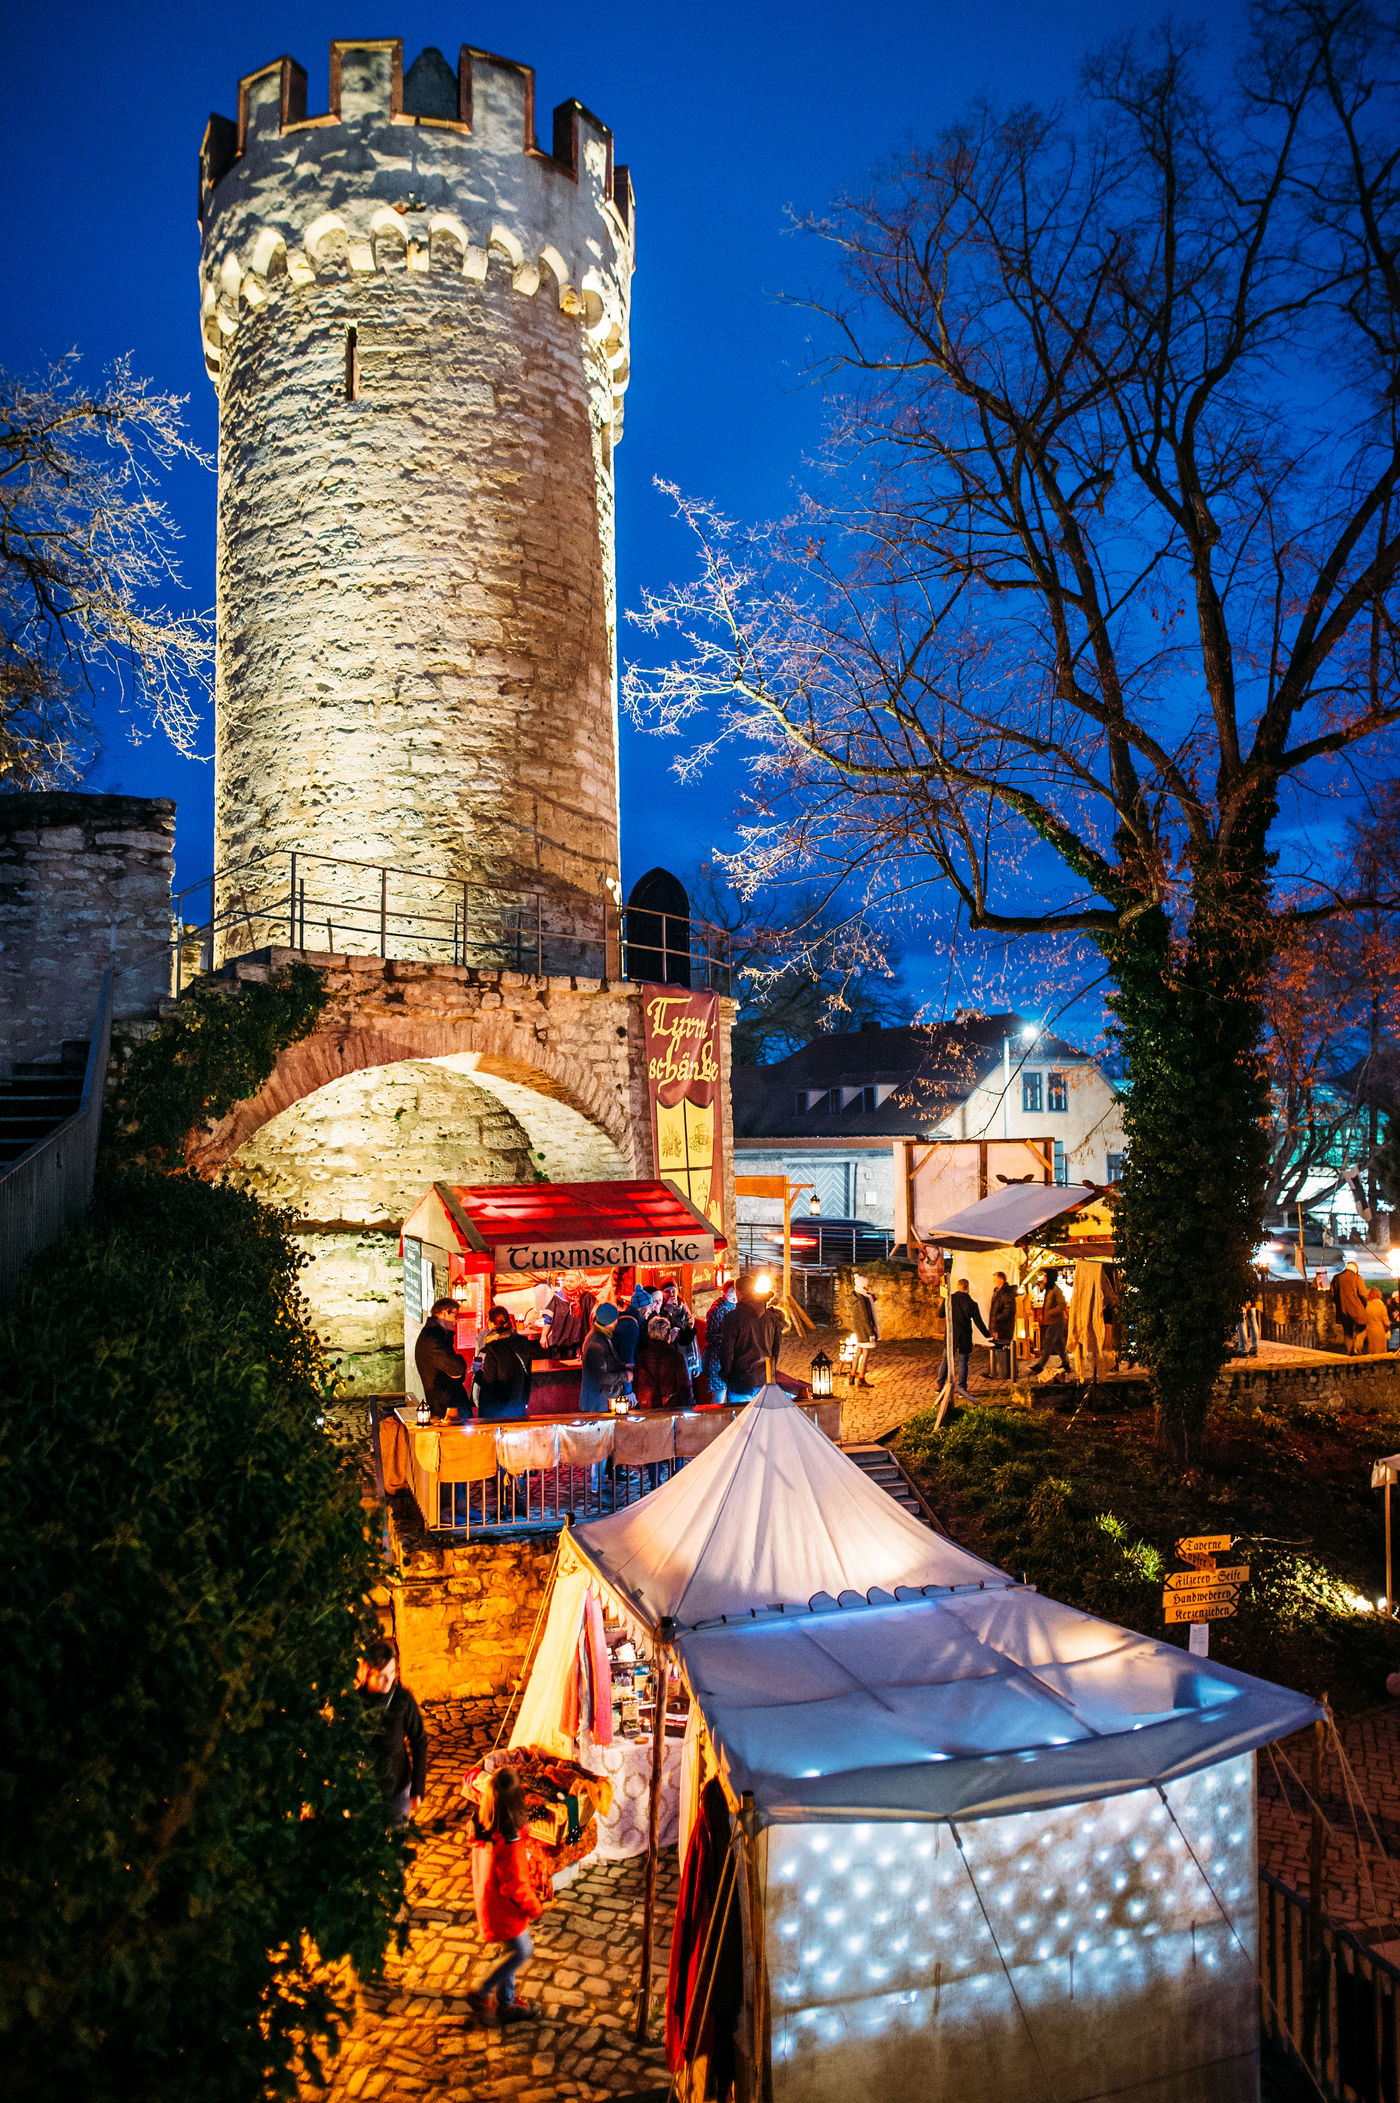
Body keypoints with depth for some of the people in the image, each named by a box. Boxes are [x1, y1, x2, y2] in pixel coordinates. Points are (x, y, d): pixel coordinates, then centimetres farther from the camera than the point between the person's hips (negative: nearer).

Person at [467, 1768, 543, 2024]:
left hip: (487, 1898, 7)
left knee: (513, 1950, 24)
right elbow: (515, 1884, -26)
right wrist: (534, 1907, -8)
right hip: (505, 1907, -7)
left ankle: (505, 2003, 39)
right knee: (522, 1952, 16)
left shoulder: (480, 1823, -13)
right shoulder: (508, 1840, -37)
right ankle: (481, 1993, 27)